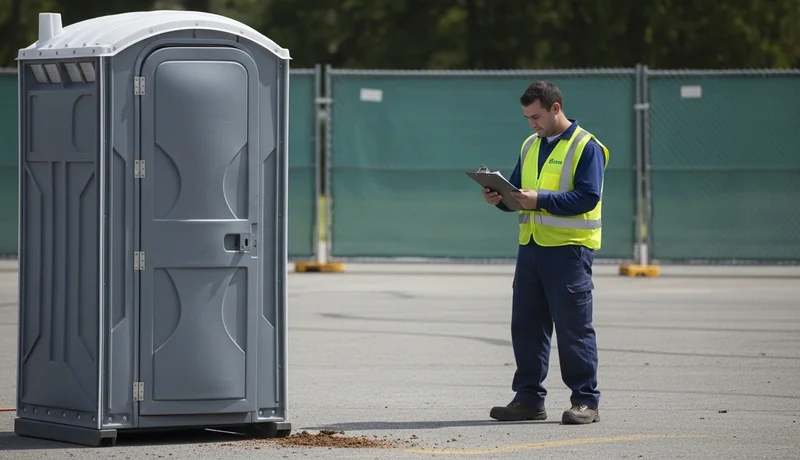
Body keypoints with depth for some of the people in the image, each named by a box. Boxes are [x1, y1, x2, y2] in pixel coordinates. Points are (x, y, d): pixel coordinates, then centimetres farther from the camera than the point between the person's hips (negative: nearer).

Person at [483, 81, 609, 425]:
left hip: (570, 249, -7)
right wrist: (500, 197, -4)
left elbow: (587, 197, -17)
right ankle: (529, 399, 15)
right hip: (531, 246, 7)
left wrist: (541, 199, -24)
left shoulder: (586, 147, -7)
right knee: (526, 326, 8)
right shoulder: (530, 146, 16)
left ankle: (586, 401, 2)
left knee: (574, 328, -4)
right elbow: (517, 189, 19)